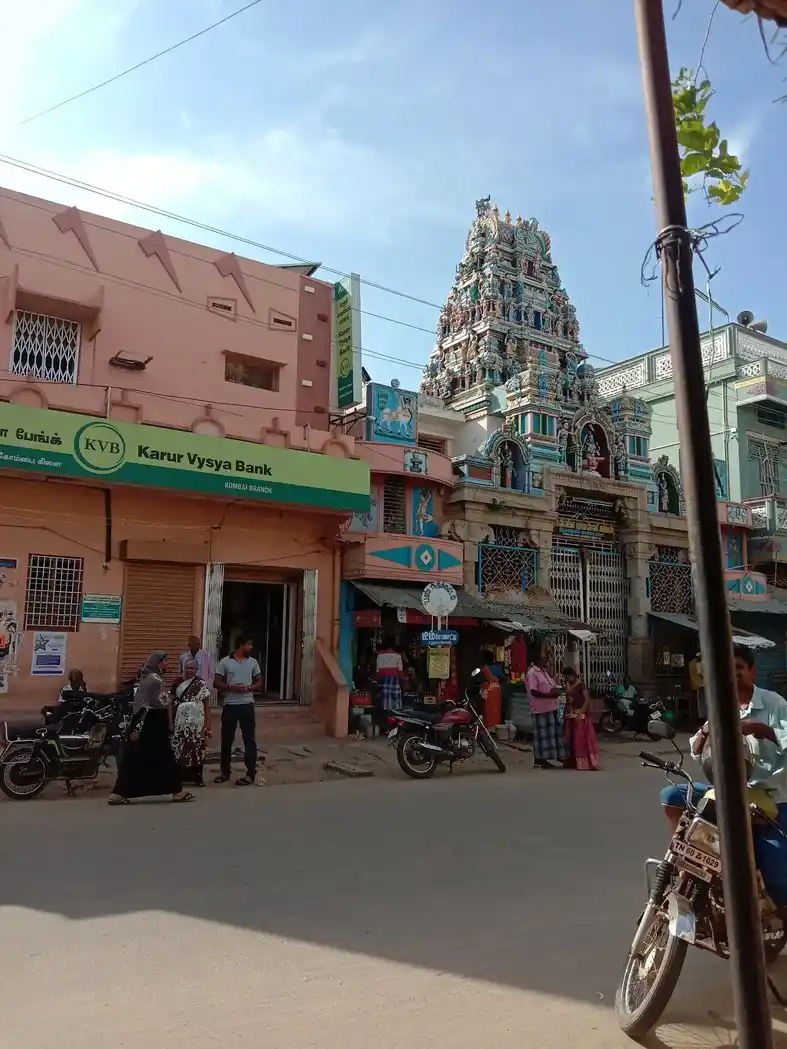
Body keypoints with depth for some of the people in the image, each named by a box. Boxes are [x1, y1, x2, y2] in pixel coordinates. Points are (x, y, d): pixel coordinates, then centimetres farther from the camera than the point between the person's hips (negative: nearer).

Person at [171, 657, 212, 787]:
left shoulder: (202, 684, 0)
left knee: (197, 749, -2)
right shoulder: (178, 684, 8)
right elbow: (173, 703, 11)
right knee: (180, 749, 3)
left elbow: (207, 706, 0)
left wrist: (207, 724, -6)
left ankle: (198, 777, 7)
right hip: (181, 723, 3)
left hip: (197, 723, -3)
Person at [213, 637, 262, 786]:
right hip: (229, 705, -1)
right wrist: (231, 687, -18)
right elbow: (216, 683, -2)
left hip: (247, 705, 1)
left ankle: (250, 773, 5)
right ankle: (225, 771, 24)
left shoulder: (253, 662, 6)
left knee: (250, 739, 0)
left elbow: (259, 682, 10)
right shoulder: (225, 662, -1)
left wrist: (249, 688, -10)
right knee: (227, 740, 9)